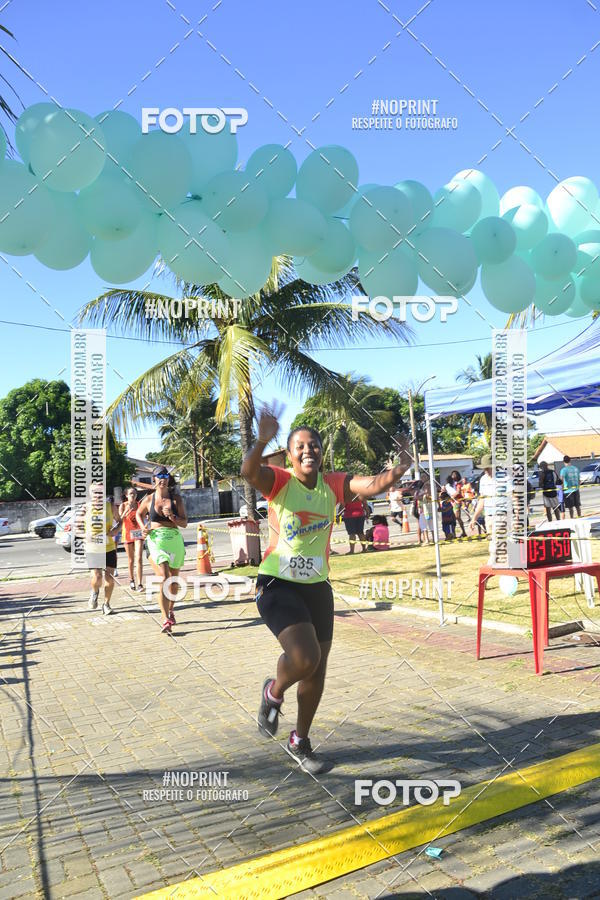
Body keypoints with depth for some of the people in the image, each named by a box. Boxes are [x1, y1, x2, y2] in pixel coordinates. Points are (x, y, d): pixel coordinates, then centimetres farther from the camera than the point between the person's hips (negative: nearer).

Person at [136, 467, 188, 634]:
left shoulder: (176, 498, 2)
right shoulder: (149, 499, 3)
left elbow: (184, 523, 2)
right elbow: (139, 514, 22)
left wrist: (172, 516, -16)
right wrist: (143, 528, 4)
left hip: (175, 540, 2)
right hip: (156, 540, -2)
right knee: (164, 578, -17)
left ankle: (170, 611, 39)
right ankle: (166, 620, -19)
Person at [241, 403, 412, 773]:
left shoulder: (334, 484, -1)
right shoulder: (278, 481, -11)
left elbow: (373, 485, -16)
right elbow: (249, 471, -31)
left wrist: (399, 468, -37)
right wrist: (262, 441, -51)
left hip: (317, 586, 5)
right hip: (278, 585, -5)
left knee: (317, 669, 13)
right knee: (304, 657, -23)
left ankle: (301, 742, 37)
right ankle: (274, 692, 14)